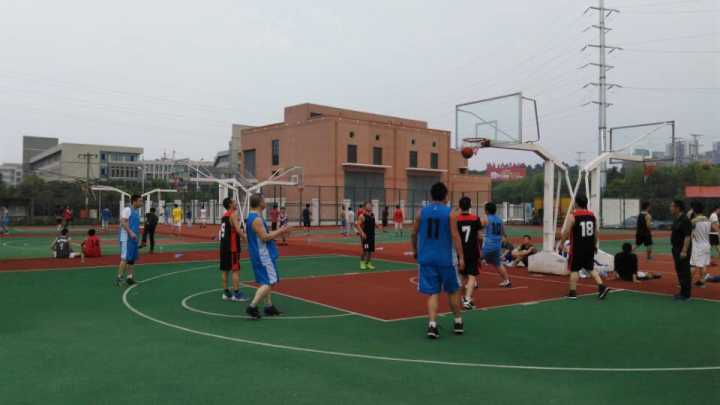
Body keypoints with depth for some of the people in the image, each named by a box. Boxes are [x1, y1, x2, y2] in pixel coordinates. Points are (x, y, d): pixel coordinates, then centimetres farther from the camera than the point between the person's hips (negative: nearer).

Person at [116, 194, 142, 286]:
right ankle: (119, 277, -3)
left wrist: (137, 237, 23)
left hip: (134, 239, 9)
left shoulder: (137, 211, 16)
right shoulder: (127, 210, -11)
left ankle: (129, 277, 17)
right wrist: (131, 232, -30)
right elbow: (123, 222, -22)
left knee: (132, 258, 11)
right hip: (126, 239, -9)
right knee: (125, 258, -9)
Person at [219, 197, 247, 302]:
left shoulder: (224, 215, 15)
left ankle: (226, 293, 16)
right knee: (236, 270, -5)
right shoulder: (233, 214, -11)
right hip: (232, 247, -9)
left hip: (224, 246, 9)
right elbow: (238, 230, -22)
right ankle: (236, 294, -5)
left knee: (224, 270, 11)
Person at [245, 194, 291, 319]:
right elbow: (265, 237, -23)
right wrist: (280, 231, -14)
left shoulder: (253, 217, 13)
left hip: (262, 255, 10)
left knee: (267, 282, 17)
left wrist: (279, 231, 16)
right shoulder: (256, 219, -19)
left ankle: (269, 306, 24)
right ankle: (252, 307, -9)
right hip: (263, 255, -10)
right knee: (269, 283, -9)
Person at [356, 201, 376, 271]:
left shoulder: (372, 215, 11)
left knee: (371, 250, 8)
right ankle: (362, 262, 6)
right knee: (365, 250, -11)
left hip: (372, 235, 7)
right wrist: (362, 232, -24)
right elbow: (357, 224, -17)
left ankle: (368, 263, 20)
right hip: (365, 235, -7)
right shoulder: (362, 216, -11)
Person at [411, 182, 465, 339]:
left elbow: (414, 234, 5)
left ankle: (432, 325, -9)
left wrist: (415, 251, 21)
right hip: (446, 258, -2)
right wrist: (461, 257, -8)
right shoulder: (450, 212, -6)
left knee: (432, 293, 5)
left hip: (427, 258, 2)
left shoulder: (422, 211, 2)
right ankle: (458, 323, 28)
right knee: (453, 291, 16)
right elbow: (455, 235, -12)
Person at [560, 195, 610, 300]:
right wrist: (595, 245, 21)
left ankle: (573, 292, 7)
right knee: (590, 268, 18)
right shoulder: (592, 215, 5)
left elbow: (566, 232, -13)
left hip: (577, 247, -5)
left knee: (574, 269, 5)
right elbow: (596, 232, 10)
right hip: (589, 247, 5)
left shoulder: (572, 216, -12)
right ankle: (602, 286, 4)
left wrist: (561, 243, -1)